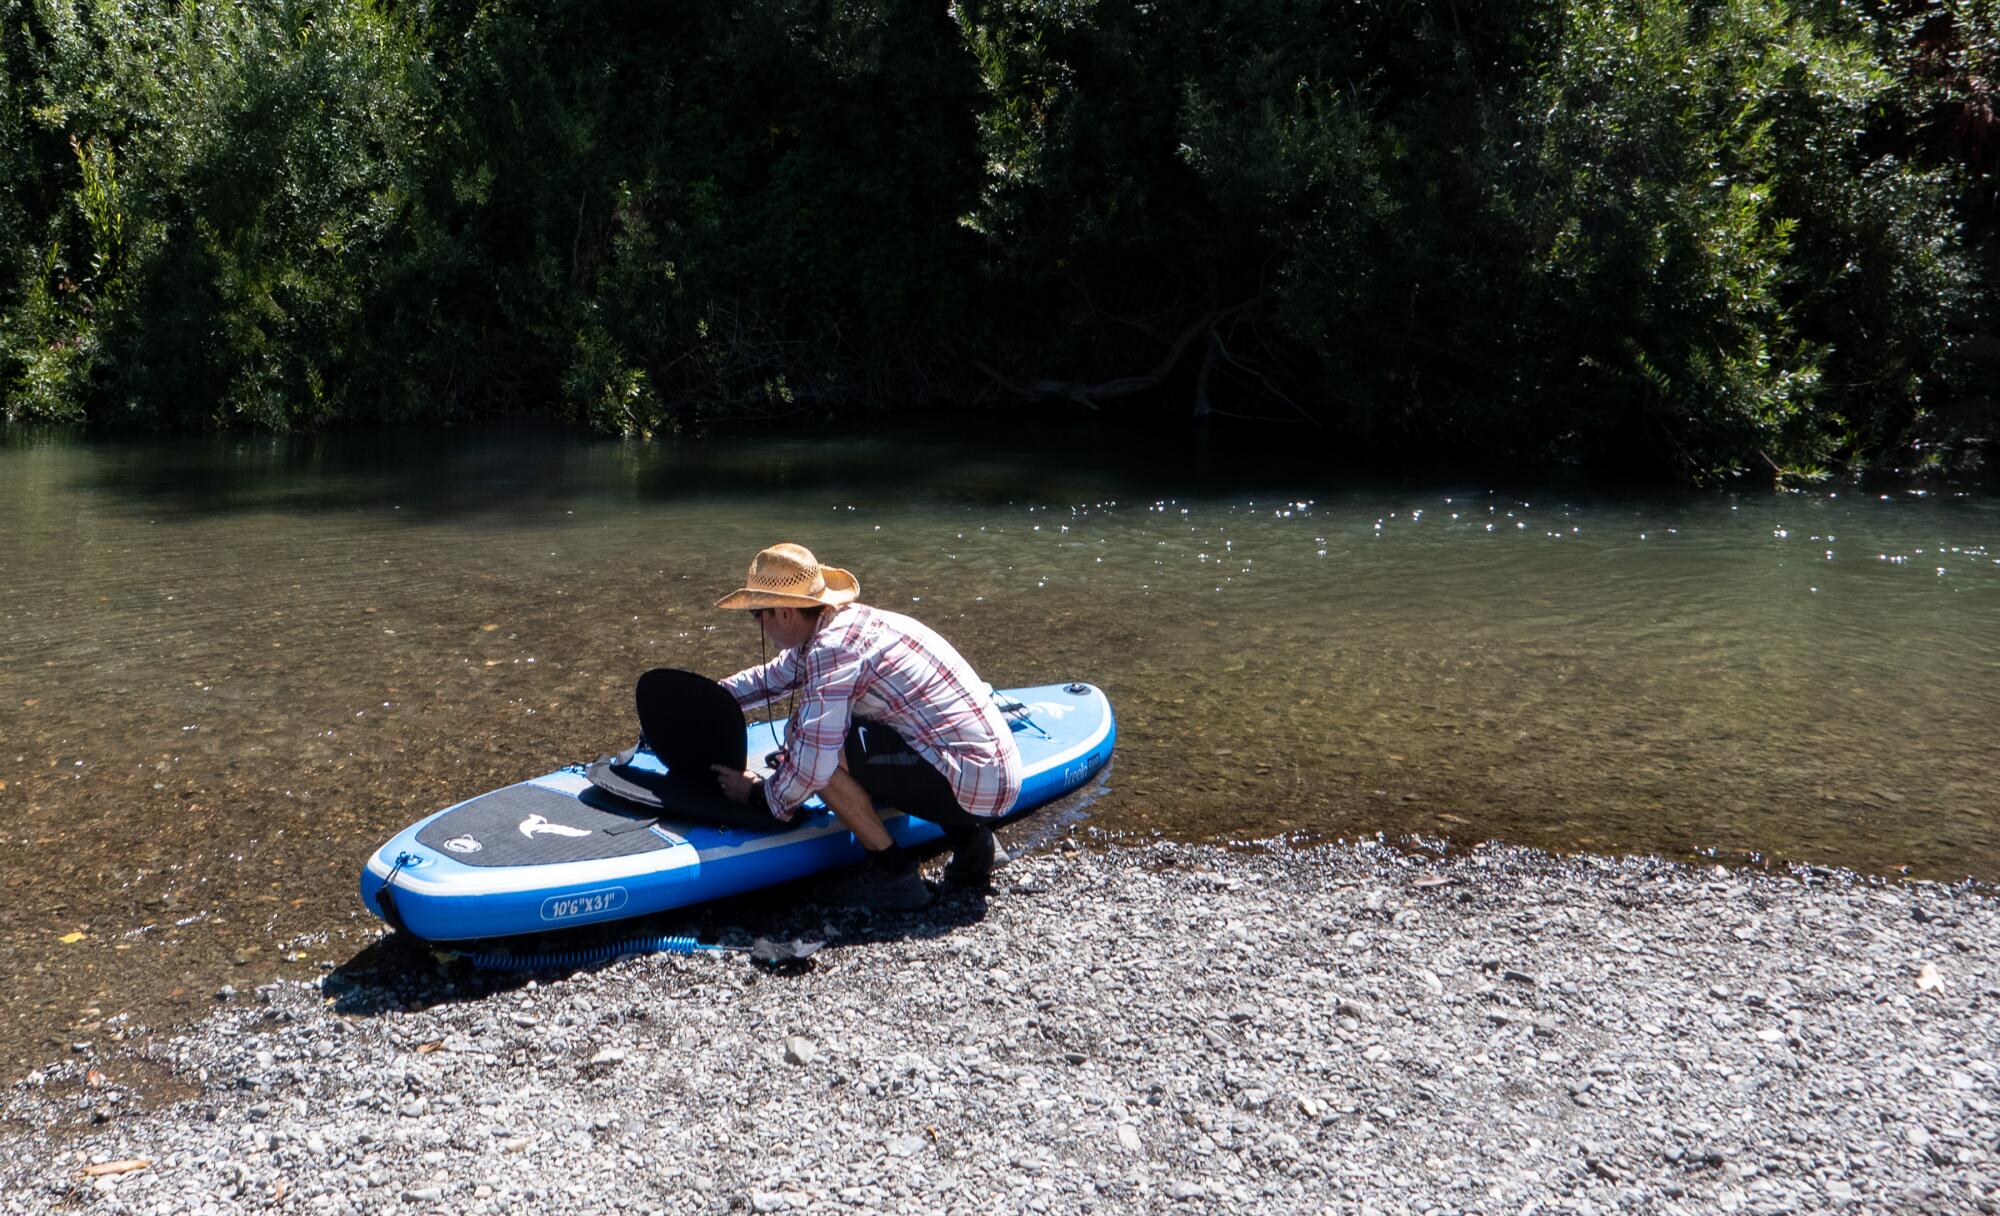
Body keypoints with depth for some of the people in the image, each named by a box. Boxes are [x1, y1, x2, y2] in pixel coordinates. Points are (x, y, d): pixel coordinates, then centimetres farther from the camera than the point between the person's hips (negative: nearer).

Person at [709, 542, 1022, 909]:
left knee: (812, 740, -16)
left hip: (973, 781, -10)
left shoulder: (832, 649, -17)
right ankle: (969, 837, 16)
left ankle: (893, 873, -3)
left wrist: (759, 794, -1)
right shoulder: (846, 619, 11)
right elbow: (775, 676, 28)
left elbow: (811, 765, -20)